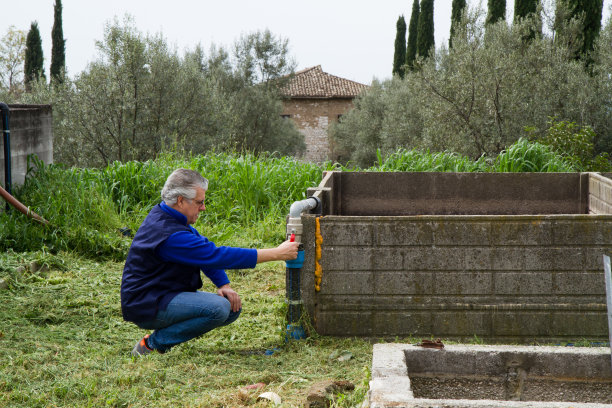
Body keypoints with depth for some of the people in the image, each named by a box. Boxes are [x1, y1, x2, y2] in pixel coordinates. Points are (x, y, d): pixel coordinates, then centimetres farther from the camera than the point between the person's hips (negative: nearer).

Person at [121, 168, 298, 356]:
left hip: (170, 295, 10)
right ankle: (154, 343, -13)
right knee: (218, 308, -28)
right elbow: (218, 255, -26)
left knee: (233, 307, 1)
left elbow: (208, 252, 13)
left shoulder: (165, 215, 6)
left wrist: (224, 284, -3)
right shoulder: (170, 235, -26)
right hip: (146, 306, -10)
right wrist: (277, 253, -23)